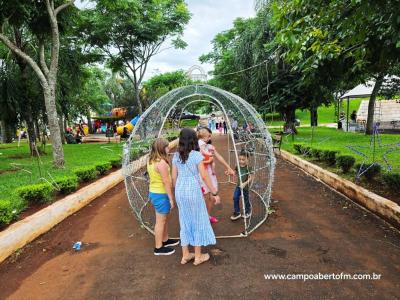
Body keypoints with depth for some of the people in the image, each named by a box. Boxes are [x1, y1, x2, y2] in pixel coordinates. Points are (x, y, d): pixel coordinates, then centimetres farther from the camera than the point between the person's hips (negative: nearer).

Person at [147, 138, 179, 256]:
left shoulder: (151, 161, 5)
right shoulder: (162, 162, -23)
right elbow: (166, 182, -22)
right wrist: (171, 198, -15)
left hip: (154, 192, 9)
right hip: (161, 194, -9)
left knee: (164, 218, 23)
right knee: (160, 221, 4)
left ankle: (165, 240, 39)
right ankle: (159, 248, 18)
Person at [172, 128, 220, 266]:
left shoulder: (176, 156, 4)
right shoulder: (196, 155, -12)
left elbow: (174, 177, 7)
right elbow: (204, 176, -14)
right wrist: (215, 192, -6)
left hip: (180, 191, 5)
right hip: (193, 191, -5)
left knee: (185, 221, 17)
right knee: (198, 221, 11)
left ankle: (185, 255, 27)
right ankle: (198, 256, 22)